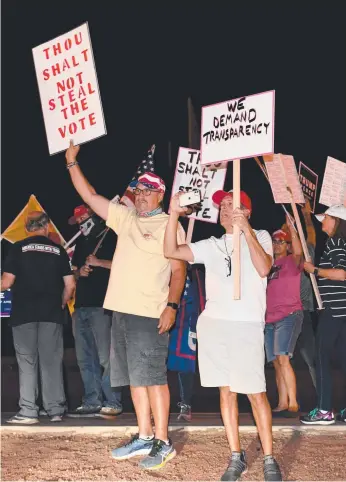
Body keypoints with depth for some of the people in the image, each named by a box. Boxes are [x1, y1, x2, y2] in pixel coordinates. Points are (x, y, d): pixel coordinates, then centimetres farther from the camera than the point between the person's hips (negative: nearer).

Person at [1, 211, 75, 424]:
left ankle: (28, 411, -2)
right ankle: (56, 410, 8)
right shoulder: (59, 250, 5)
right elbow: (70, 285, 3)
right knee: (52, 362, 7)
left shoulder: (18, 248, -1)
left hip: (24, 313, -2)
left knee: (27, 362, 1)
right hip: (52, 314, 2)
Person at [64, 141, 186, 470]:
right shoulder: (124, 217, 15)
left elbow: (178, 270, -6)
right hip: (122, 310, 7)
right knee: (135, 378, 11)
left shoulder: (170, 226, -3)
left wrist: (172, 306, -16)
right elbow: (89, 196, 16)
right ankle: (144, 438, 18)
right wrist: (72, 161, 11)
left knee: (154, 377, -7)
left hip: (150, 314, -7)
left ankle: (163, 443, -2)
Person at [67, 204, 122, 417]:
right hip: (81, 305, 8)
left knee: (105, 357, -10)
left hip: (101, 306, -8)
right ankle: (92, 402, 11)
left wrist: (99, 263, -11)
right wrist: (79, 272, 6)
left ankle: (113, 403, -7)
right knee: (85, 359, 7)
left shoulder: (111, 238, 0)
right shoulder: (82, 243, 23)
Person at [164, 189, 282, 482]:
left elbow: (264, 268, -14)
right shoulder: (212, 246, 15)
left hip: (247, 325, -4)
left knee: (256, 393, -6)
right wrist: (174, 214, -1)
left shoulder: (260, 237, 6)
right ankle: (237, 457, 13)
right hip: (212, 324, 4)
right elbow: (171, 251, 8)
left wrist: (245, 229, -16)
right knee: (226, 391, 6)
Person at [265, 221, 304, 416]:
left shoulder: (292, 261, 2)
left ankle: (293, 403, -19)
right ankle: (282, 404, 7)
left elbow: (298, 252, -21)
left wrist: (292, 229, -27)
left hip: (289, 315, -7)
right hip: (270, 319, 7)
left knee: (283, 358, -18)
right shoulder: (269, 266, 19)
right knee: (277, 363, 5)